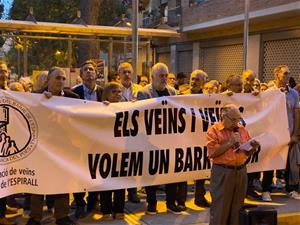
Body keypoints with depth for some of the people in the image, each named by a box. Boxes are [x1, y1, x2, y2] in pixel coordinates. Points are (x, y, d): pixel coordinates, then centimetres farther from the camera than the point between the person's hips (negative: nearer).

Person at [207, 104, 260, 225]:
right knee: (220, 207, 0)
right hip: (222, 173, -5)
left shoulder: (242, 129, 11)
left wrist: (253, 147, -5)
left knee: (237, 207, 11)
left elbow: (247, 152, 16)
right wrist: (229, 143, -16)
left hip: (241, 171, 5)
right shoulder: (214, 130, -4)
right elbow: (212, 152, -13)